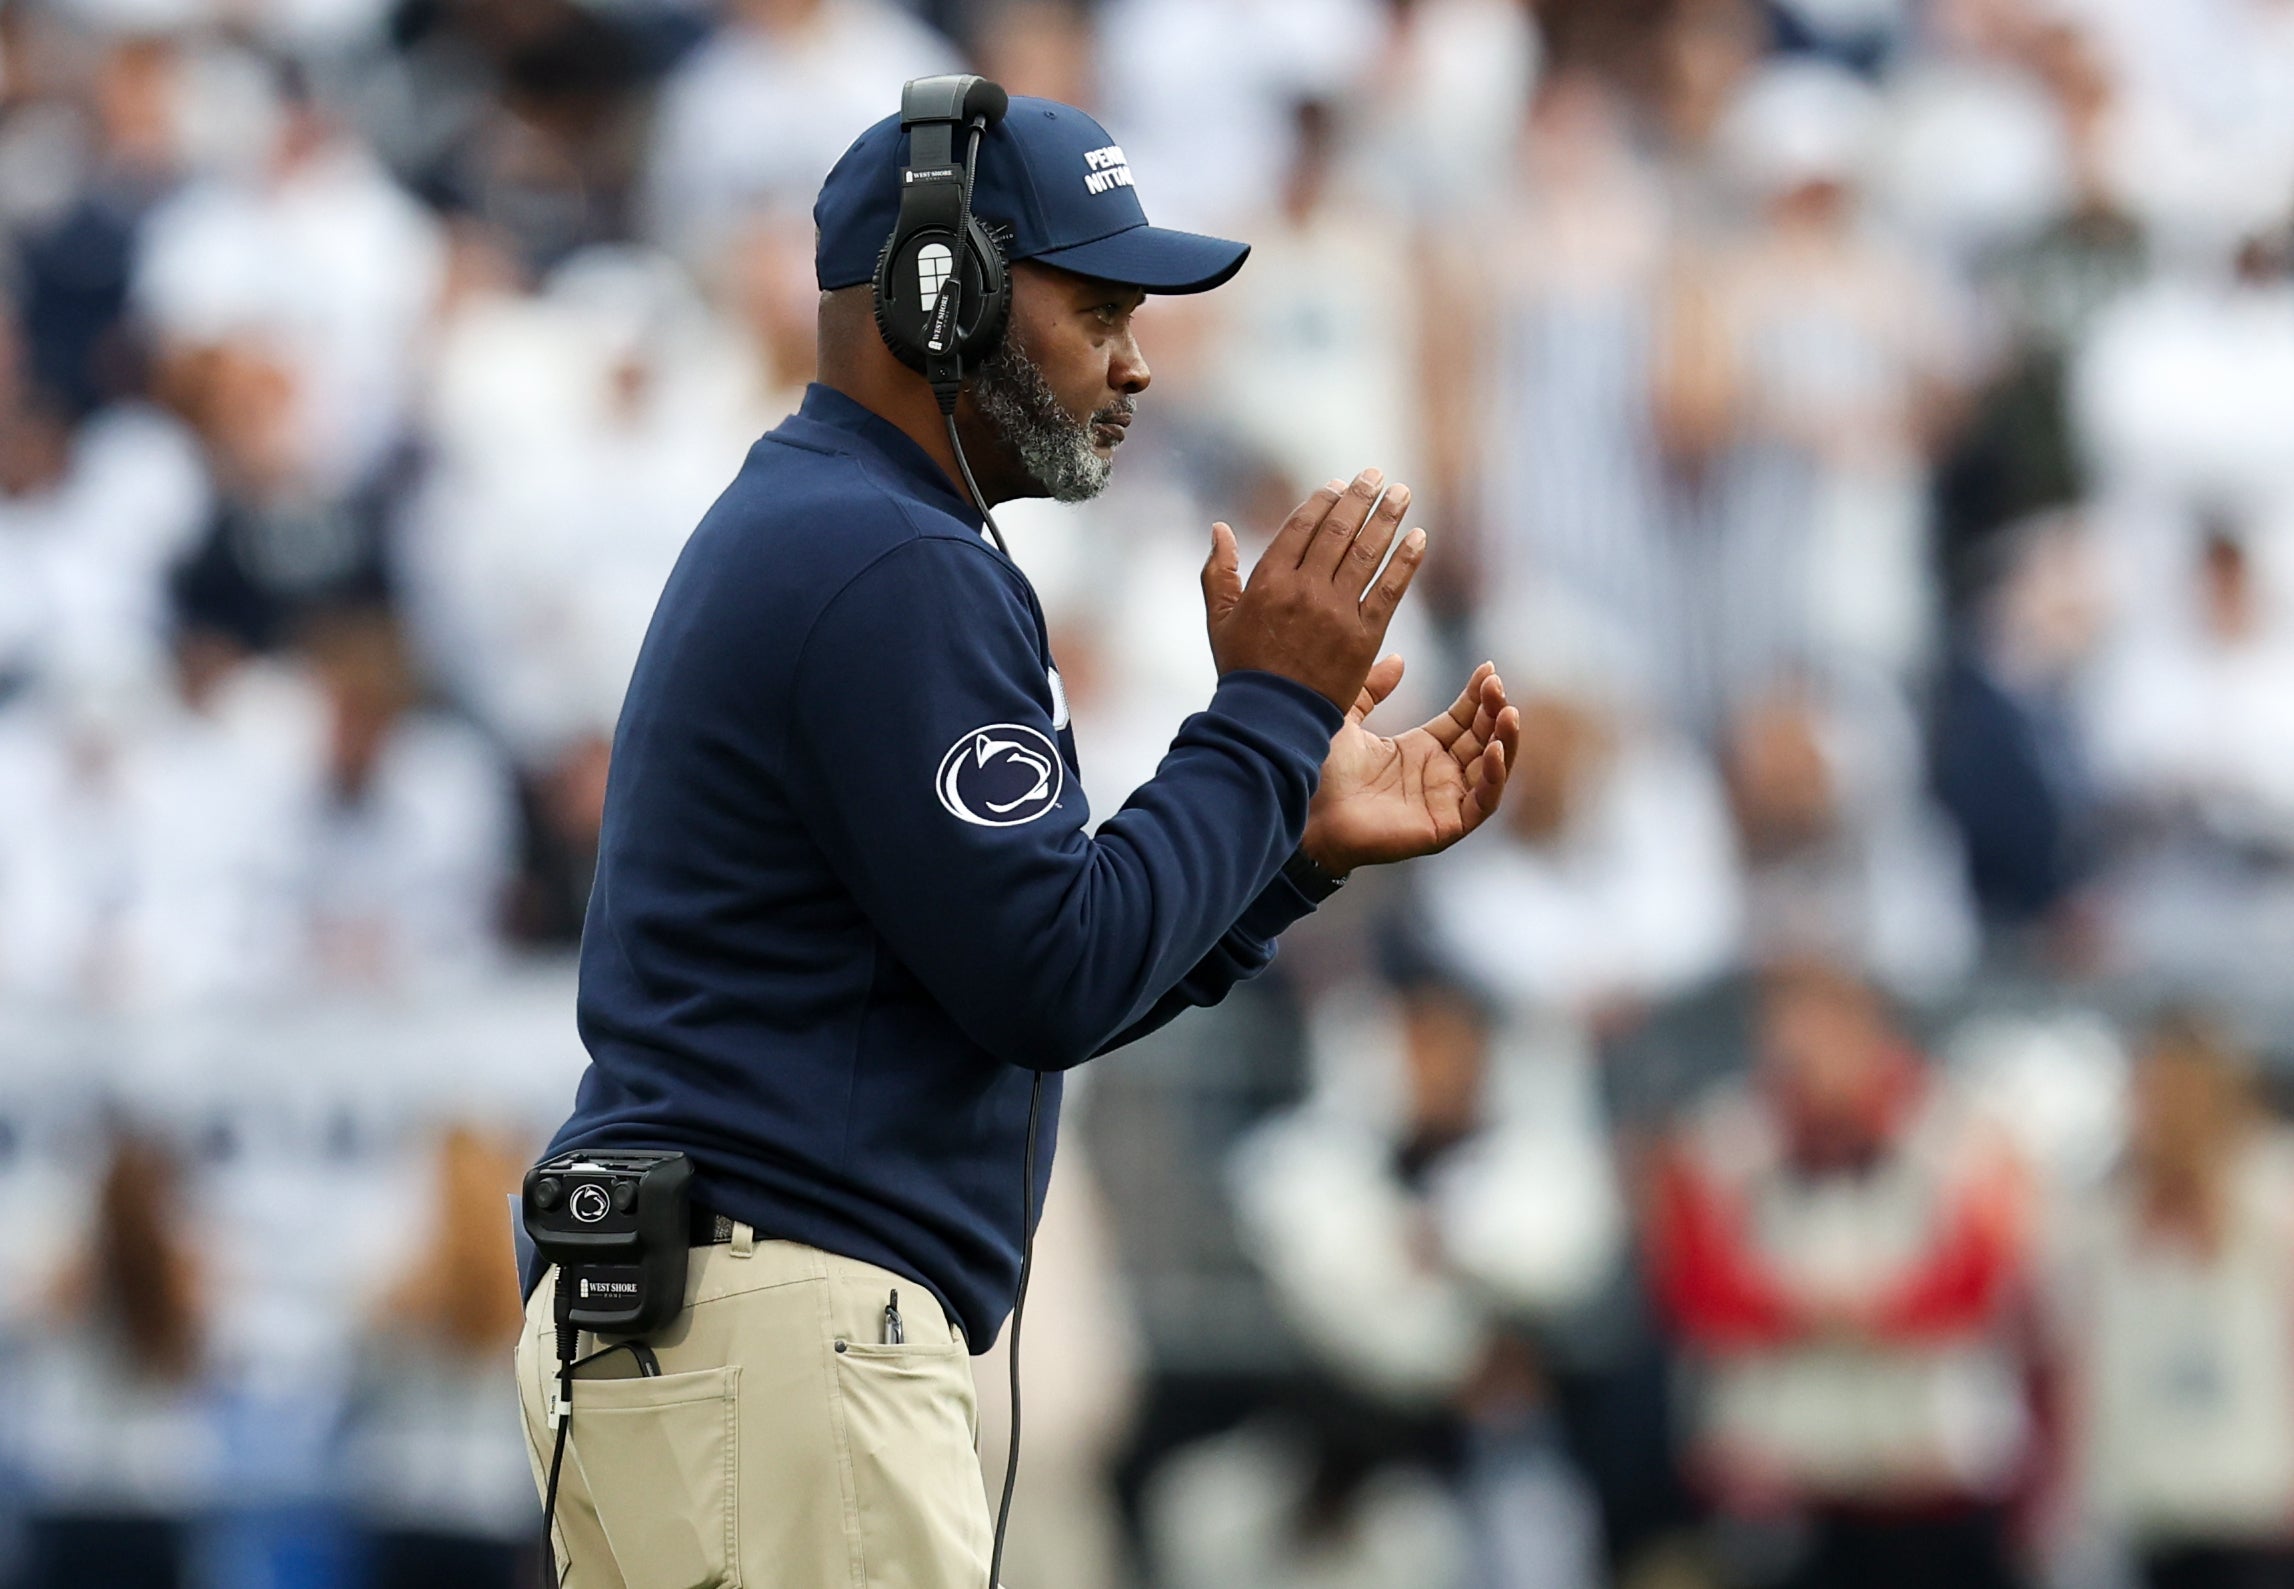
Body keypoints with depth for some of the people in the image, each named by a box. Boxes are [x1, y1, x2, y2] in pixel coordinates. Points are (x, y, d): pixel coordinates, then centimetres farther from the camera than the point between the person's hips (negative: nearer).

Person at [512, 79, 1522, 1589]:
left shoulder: (787, 540, 21)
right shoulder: (897, 569, -12)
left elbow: (1027, 994, 23)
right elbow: (1056, 983, -16)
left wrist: (1304, 841, 15)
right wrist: (1273, 714, -8)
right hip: (789, 1335, -11)